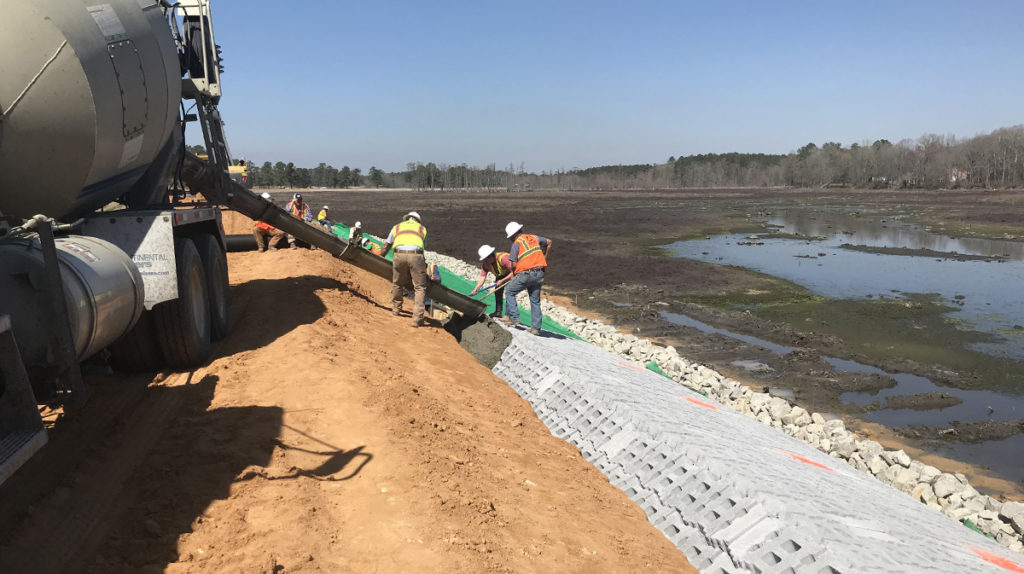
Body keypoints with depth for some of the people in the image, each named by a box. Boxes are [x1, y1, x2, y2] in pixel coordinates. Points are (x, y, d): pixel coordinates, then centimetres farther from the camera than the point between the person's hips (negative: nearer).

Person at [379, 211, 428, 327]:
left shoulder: (397, 227, 32)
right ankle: (417, 319, -4)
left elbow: (386, 247, 35)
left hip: (399, 255, 2)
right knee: (419, 287, 5)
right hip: (415, 255, -1)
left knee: (397, 284, 23)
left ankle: (396, 310, 36)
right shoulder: (422, 228, 30)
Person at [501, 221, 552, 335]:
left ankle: (513, 317, 5)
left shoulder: (517, 243, -5)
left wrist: (514, 275, 10)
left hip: (525, 274, -6)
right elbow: (549, 242, 29)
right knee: (535, 301, 11)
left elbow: (513, 264, -10)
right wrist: (544, 257, 38)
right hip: (539, 274, 6)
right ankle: (536, 327, 11)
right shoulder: (534, 238, 13)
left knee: (509, 292, 12)